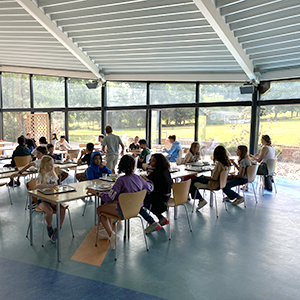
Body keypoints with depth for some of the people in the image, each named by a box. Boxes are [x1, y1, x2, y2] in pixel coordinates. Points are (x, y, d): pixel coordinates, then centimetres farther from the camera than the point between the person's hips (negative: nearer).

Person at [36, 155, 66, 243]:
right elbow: (37, 185, -30)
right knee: (50, 211, -31)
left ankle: (58, 228, -8)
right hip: (42, 200, -4)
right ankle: (49, 227, 0)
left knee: (63, 208, -23)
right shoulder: (41, 175, -9)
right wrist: (50, 186, -43)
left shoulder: (53, 174, 10)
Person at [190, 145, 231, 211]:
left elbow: (214, 178, -24)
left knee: (192, 182, -1)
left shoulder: (219, 164, -28)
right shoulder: (227, 163, -2)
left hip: (214, 184, -9)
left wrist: (205, 177, -9)